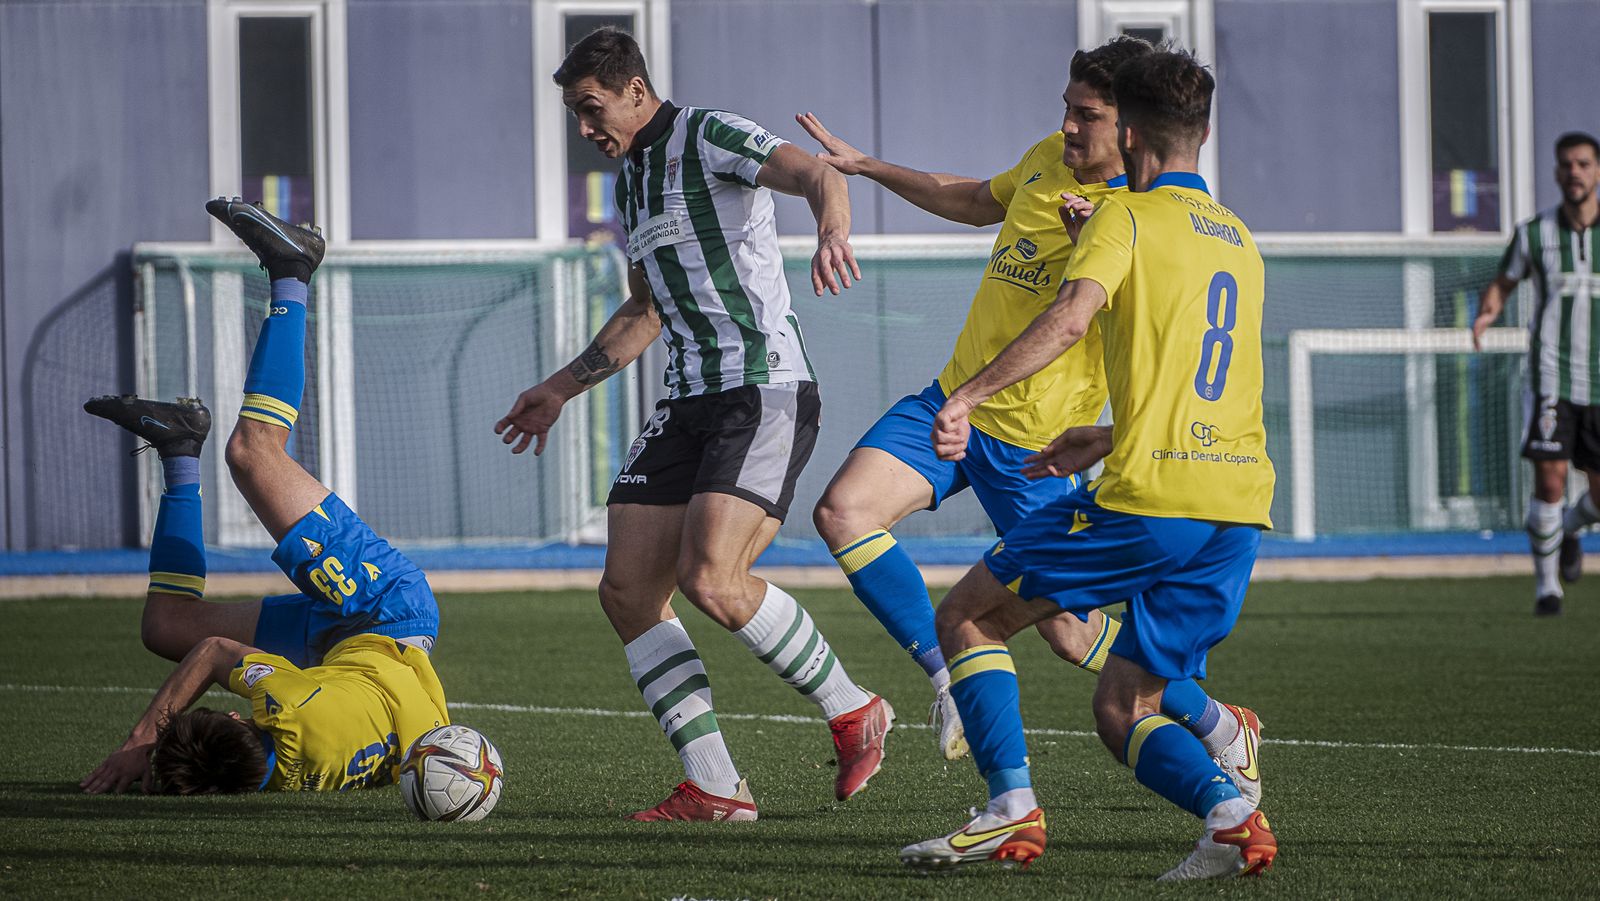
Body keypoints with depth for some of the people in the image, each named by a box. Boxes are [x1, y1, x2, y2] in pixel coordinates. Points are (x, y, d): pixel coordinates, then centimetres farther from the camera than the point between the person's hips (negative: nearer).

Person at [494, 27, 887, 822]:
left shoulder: (710, 137, -6)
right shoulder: (629, 182, 20)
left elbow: (816, 175, -23)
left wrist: (831, 234, -45)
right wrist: (561, 387, 33)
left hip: (765, 390, -9)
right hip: (688, 401, 9)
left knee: (711, 581, -22)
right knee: (627, 591, -3)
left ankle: (852, 711, -1)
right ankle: (713, 787, -1)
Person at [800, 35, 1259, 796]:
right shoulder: (1048, 161, 6)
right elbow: (980, 202, 27)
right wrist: (866, 167, 28)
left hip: (1030, 445, -7)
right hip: (952, 398, 7)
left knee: (1070, 633, -3)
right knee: (843, 512, -14)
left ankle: (1222, 730, 19)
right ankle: (945, 676, 0)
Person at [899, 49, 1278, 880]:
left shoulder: (1126, 216, 0)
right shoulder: (1239, 239, 23)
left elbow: (1071, 316, -19)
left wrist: (970, 396, -23)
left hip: (1150, 499, -7)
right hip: (1241, 507, 7)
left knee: (965, 617, 9)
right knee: (1120, 711, 13)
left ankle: (1013, 808, -4)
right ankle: (1230, 813, -13)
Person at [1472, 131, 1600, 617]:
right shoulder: (1534, 233, 0)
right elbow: (1502, 284, 13)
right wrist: (1485, 314, -10)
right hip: (1551, 376, -2)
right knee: (1550, 479, -13)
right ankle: (1546, 585, 2)